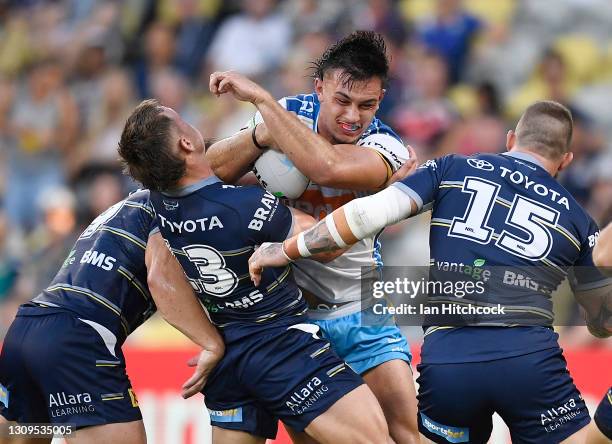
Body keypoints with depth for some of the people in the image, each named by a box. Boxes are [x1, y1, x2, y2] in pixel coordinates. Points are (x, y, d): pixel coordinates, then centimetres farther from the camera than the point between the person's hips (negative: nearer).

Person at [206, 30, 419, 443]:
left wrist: (259, 97, -36)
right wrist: (261, 135, -32)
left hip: (358, 311, -1)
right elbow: (212, 169, -12)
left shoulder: (385, 148, -19)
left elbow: (327, 167, -41)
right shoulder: (290, 114, -8)